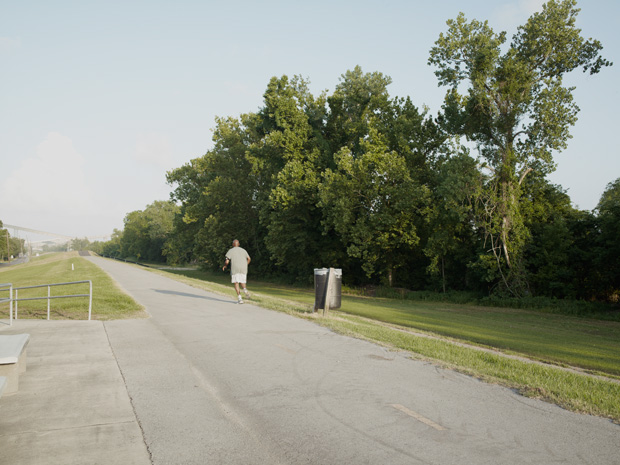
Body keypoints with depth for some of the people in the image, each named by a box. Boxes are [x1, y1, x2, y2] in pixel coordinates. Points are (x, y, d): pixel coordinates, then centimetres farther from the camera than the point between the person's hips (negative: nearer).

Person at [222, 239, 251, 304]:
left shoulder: (230, 251, 4)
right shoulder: (243, 250, 15)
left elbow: (227, 261, -3)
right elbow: (249, 259, 11)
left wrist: (224, 266, 17)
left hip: (235, 269, -3)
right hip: (243, 269, 3)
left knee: (236, 283, 0)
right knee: (242, 282, 17)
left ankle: (239, 298, -14)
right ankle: (245, 289, -16)